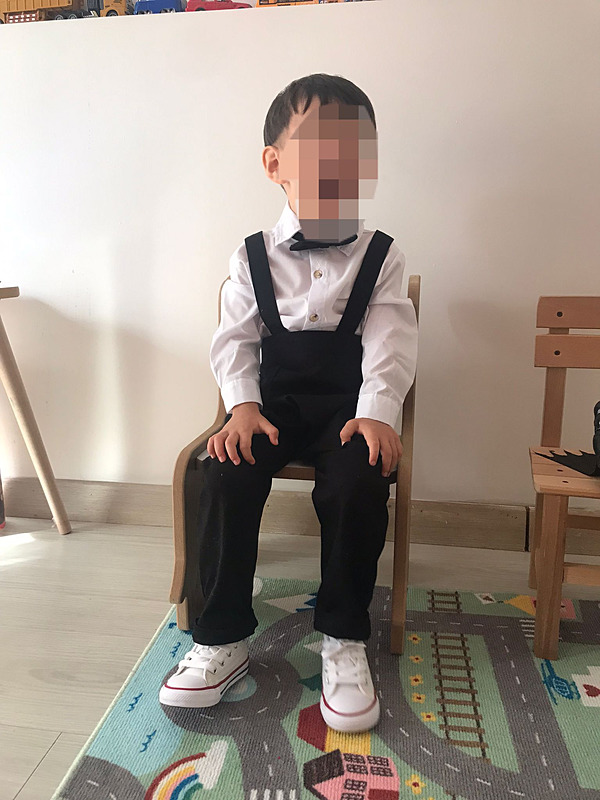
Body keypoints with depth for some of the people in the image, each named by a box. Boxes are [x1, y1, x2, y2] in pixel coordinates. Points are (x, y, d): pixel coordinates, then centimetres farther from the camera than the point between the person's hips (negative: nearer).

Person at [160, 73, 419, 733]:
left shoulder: (380, 257, 5)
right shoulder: (253, 257, 7)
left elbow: (389, 343, -5)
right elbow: (234, 340, 1)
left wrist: (376, 413, -21)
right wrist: (242, 406, -16)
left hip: (349, 403, 0)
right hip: (272, 399, 1)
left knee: (359, 481, -29)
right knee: (227, 473, -25)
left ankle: (344, 640, -6)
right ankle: (222, 639, -7)